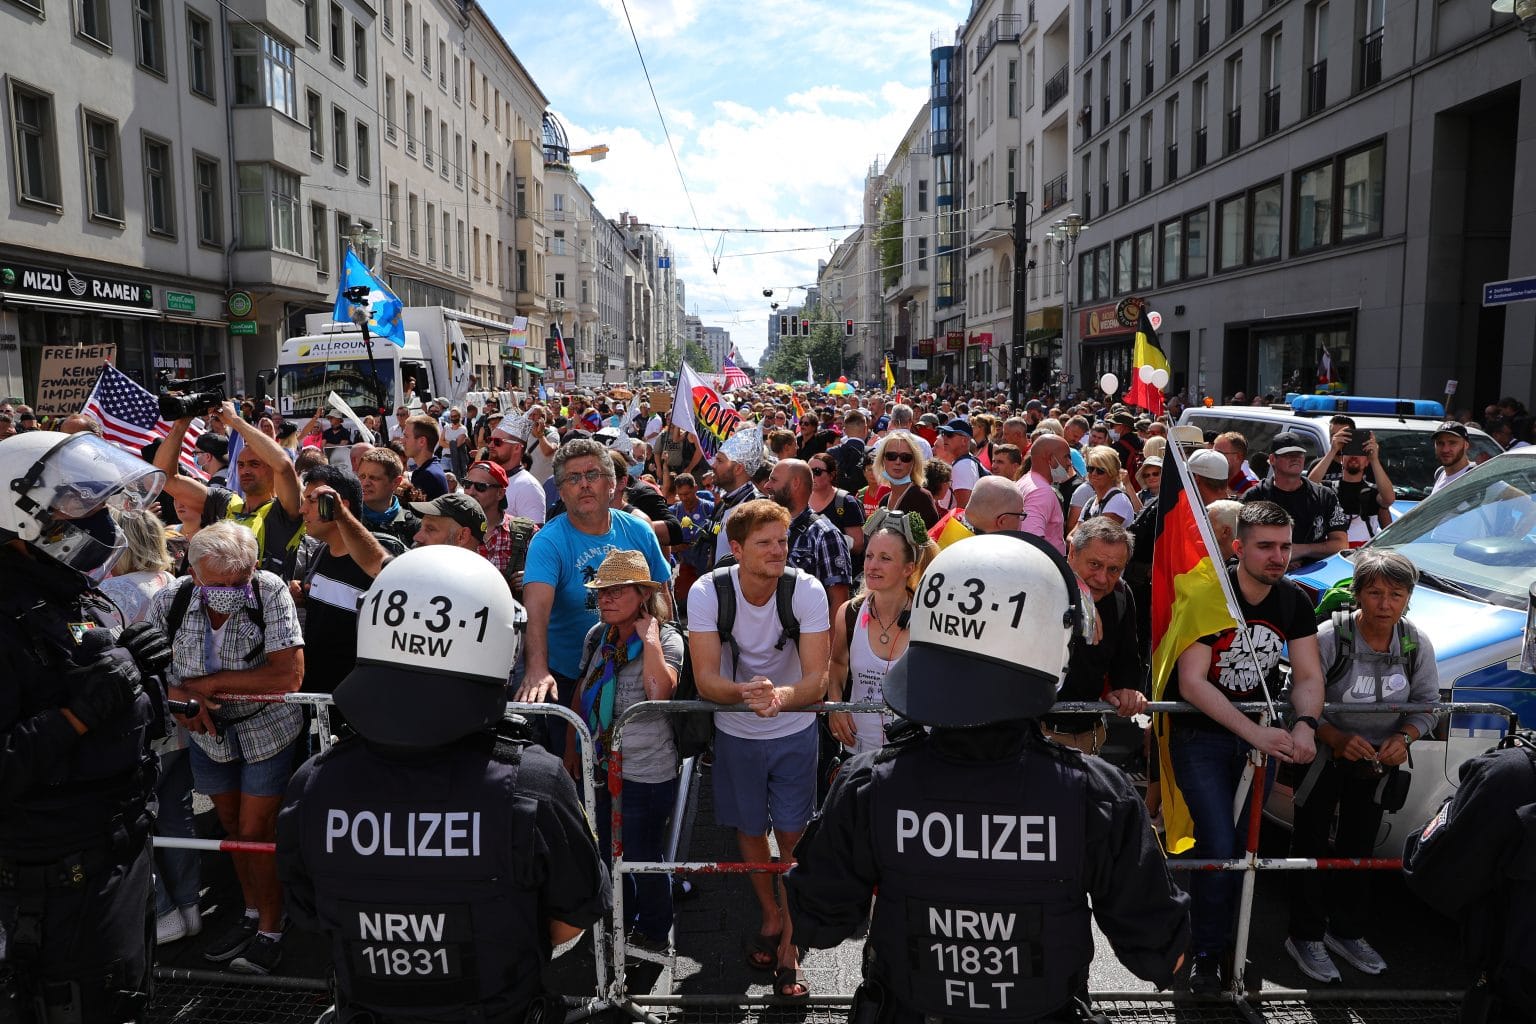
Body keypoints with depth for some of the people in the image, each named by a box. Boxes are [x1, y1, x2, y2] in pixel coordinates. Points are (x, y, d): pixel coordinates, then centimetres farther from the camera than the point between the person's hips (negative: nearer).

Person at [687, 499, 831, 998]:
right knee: (750, 831, 18)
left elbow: (817, 680, -26)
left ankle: (789, 947, 22)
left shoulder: (807, 590, -23)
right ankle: (771, 916, 43)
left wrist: (781, 696, -48)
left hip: (794, 733, -1)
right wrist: (745, 692, -46)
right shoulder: (707, 592, -22)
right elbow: (705, 679, -24)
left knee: (792, 835, 2)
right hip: (736, 733, 1)